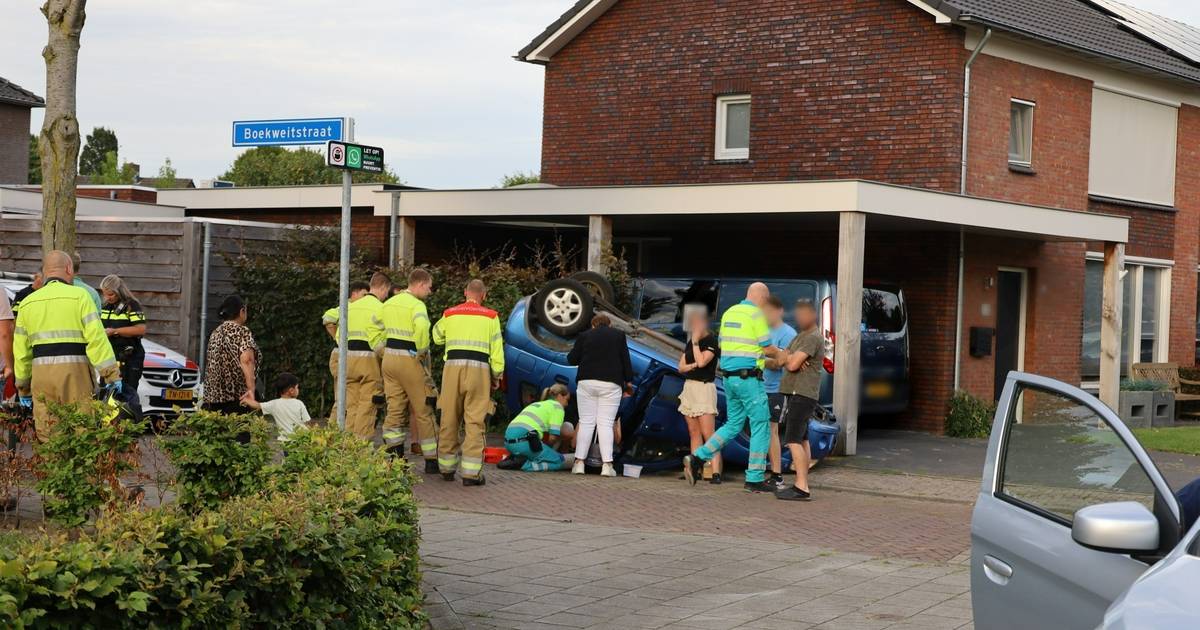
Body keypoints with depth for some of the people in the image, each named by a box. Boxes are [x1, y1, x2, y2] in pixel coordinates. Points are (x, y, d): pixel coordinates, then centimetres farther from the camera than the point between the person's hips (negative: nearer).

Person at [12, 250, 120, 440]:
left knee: (48, 436, 7)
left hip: (41, 374, 4)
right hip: (74, 372, -4)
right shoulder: (79, 296, -1)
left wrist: (23, 387, 23)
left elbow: (21, 351, 16)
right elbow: (97, 338, -10)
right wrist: (112, 374, -10)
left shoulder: (28, 303, 14)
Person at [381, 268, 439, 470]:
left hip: (389, 358, 7)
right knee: (423, 411, 2)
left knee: (394, 409, 9)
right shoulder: (417, 305, -13)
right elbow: (422, 327, -32)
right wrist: (422, 351, -18)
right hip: (408, 360, -7)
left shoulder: (389, 303, 13)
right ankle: (432, 460, 7)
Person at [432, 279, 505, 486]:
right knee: (475, 422, -4)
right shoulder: (490, 316, 5)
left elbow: (437, 337, 27)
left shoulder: (450, 314, 11)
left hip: (453, 367, 2)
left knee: (449, 420, 11)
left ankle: (447, 468, 20)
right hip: (479, 368, -2)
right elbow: (497, 350, 4)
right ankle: (471, 472, -10)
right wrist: (497, 376, 13)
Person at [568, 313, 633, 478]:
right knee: (606, 424, -1)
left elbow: (571, 359, 8)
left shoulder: (584, 336, 8)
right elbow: (625, 359, 6)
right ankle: (607, 464, -9)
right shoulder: (618, 335, 8)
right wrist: (628, 379, 13)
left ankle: (579, 462, -1)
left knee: (586, 422, 4)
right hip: (611, 384, -1)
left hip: (586, 382, 1)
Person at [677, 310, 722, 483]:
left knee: (708, 433, -15)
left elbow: (702, 361, -21)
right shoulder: (690, 342, 16)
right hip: (689, 386, 8)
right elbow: (681, 366, 12)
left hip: (704, 387, -8)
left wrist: (695, 341, -12)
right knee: (694, 433, 7)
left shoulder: (712, 341, -7)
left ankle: (716, 472, -20)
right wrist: (693, 365, -7)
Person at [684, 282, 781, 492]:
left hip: (728, 377, 8)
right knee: (760, 426, 1)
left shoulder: (729, 313, 13)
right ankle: (755, 479, 2)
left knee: (733, 425, 17)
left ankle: (697, 458, 6)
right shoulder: (757, 315, -10)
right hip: (748, 378, -8)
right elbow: (767, 349, -10)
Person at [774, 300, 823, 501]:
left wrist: (788, 358, 3)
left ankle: (801, 488, -20)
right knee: (802, 440, 12)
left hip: (802, 394, -11)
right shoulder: (800, 336, 20)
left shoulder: (813, 338, -12)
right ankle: (801, 484, 16)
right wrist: (791, 358, -9)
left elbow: (792, 365, -19)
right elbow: (781, 360, 12)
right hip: (796, 393, 11)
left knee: (793, 440, -16)